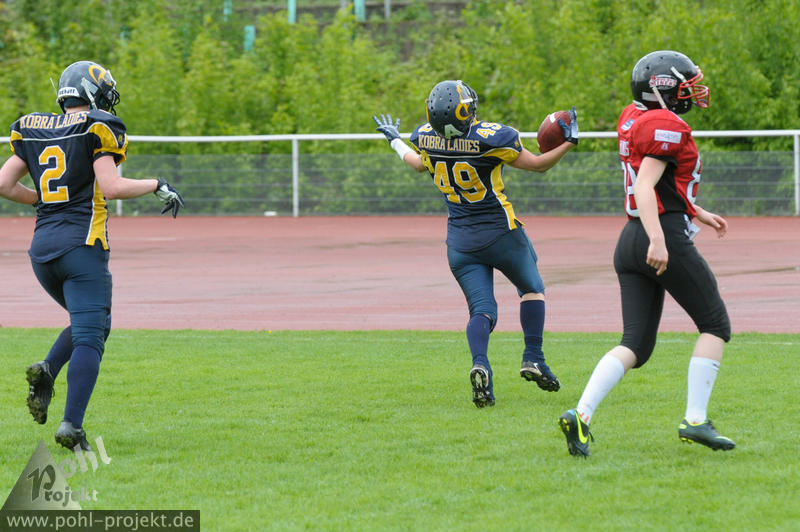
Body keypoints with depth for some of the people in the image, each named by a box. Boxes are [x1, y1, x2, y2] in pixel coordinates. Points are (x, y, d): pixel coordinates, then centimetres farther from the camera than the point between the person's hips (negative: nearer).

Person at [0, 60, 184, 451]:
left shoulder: (33, 130, 13)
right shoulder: (96, 129, -5)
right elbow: (112, 187, -14)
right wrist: (157, 185, 0)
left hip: (42, 245, 6)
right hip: (82, 243, -6)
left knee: (90, 323, 23)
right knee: (89, 336, -7)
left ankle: (46, 371, -2)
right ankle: (72, 425, -19)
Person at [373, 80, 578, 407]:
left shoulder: (425, 137, -6)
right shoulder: (490, 139, -21)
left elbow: (420, 164, 21)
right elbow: (538, 164, -9)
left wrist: (395, 142, 38)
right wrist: (569, 141, -2)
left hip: (460, 239, 4)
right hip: (500, 233, -4)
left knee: (482, 309, 4)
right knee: (531, 288, 21)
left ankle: (480, 364, -25)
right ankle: (533, 359, 10)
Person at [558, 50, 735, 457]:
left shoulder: (633, 118, 15)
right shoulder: (667, 127, -13)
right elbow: (644, 187, -23)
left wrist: (696, 213, 33)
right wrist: (658, 240, -32)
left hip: (630, 241, 9)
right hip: (668, 237, -9)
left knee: (635, 345, 7)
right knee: (715, 325, 7)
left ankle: (581, 415, -11)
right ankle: (695, 420, 2)